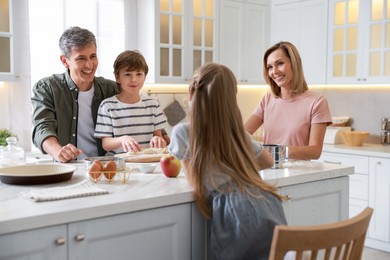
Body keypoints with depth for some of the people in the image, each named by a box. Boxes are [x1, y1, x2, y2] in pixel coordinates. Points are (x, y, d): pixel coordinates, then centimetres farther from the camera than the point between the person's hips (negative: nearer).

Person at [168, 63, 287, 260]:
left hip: (237, 215, -5)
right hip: (269, 213, 5)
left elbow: (194, 179, 12)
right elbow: (268, 161, 33)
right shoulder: (238, 132, 18)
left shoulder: (182, 132, 4)